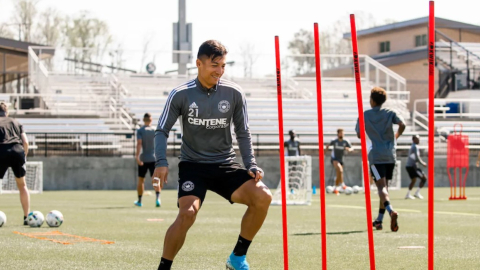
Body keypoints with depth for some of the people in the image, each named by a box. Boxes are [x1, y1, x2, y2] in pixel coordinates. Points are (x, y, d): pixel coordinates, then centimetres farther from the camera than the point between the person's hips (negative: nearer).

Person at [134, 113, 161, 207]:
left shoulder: (140, 130, -3)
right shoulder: (155, 130, 3)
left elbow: (139, 143, -15)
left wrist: (137, 156, -22)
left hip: (143, 158, -1)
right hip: (154, 158, 1)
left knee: (141, 180, 14)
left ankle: (139, 201, 23)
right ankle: (157, 198, -25)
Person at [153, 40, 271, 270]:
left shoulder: (234, 94, -1)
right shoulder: (181, 95, -7)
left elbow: (243, 133, 9)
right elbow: (162, 130, -1)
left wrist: (251, 165, -4)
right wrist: (161, 162, -18)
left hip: (225, 166, 3)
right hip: (192, 165, -3)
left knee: (263, 196, -20)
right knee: (187, 213, -28)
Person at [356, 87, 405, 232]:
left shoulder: (364, 115, 3)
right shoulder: (390, 113, 7)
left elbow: (359, 134, 4)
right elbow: (402, 125, -8)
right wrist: (396, 136, 10)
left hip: (376, 156, -3)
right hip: (390, 155, 3)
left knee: (381, 186, -13)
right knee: (384, 186, 16)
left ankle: (391, 211, -41)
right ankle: (379, 220, 22)